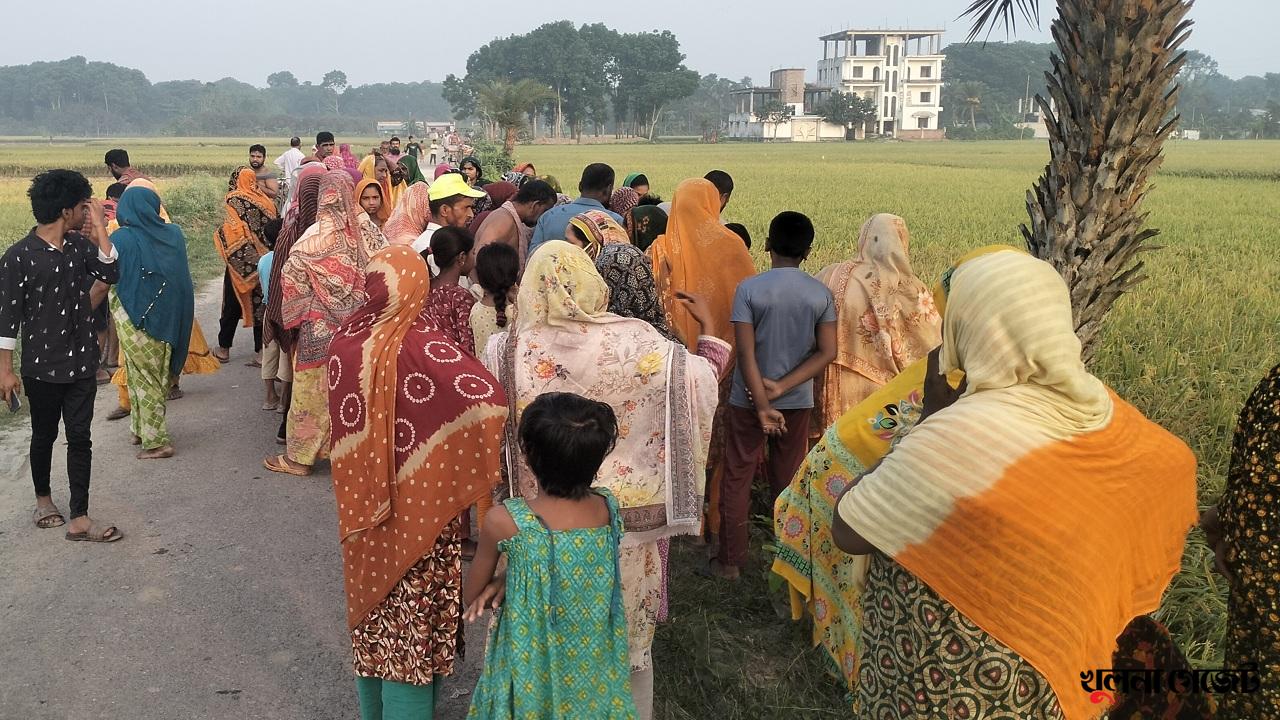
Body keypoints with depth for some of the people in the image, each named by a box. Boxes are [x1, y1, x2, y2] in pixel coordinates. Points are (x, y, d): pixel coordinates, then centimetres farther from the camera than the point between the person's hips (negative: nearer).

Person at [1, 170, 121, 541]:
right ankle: (43, 499, 38)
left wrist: (99, 227, -16)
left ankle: (79, 520, 7)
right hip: (42, 367, -3)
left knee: (80, 438, 3)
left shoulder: (80, 244, 2)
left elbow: (111, 274, -14)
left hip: (82, 363, 4)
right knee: (44, 435, 14)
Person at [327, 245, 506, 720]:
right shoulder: (421, 344, -20)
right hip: (413, 505, -3)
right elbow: (486, 398, -30)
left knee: (373, 608, 19)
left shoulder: (347, 336, -10)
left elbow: (341, 418, -1)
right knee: (412, 619, 11)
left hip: (361, 499, 3)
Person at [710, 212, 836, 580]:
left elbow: (746, 352, -18)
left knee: (737, 480, 10)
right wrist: (782, 387, -11)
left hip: (748, 399, -2)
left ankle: (730, 560, 17)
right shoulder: (821, 293, -4)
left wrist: (763, 404, -17)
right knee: (788, 481, 15)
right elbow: (827, 352, -8)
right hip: (799, 401, 3)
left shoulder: (749, 288, -13)